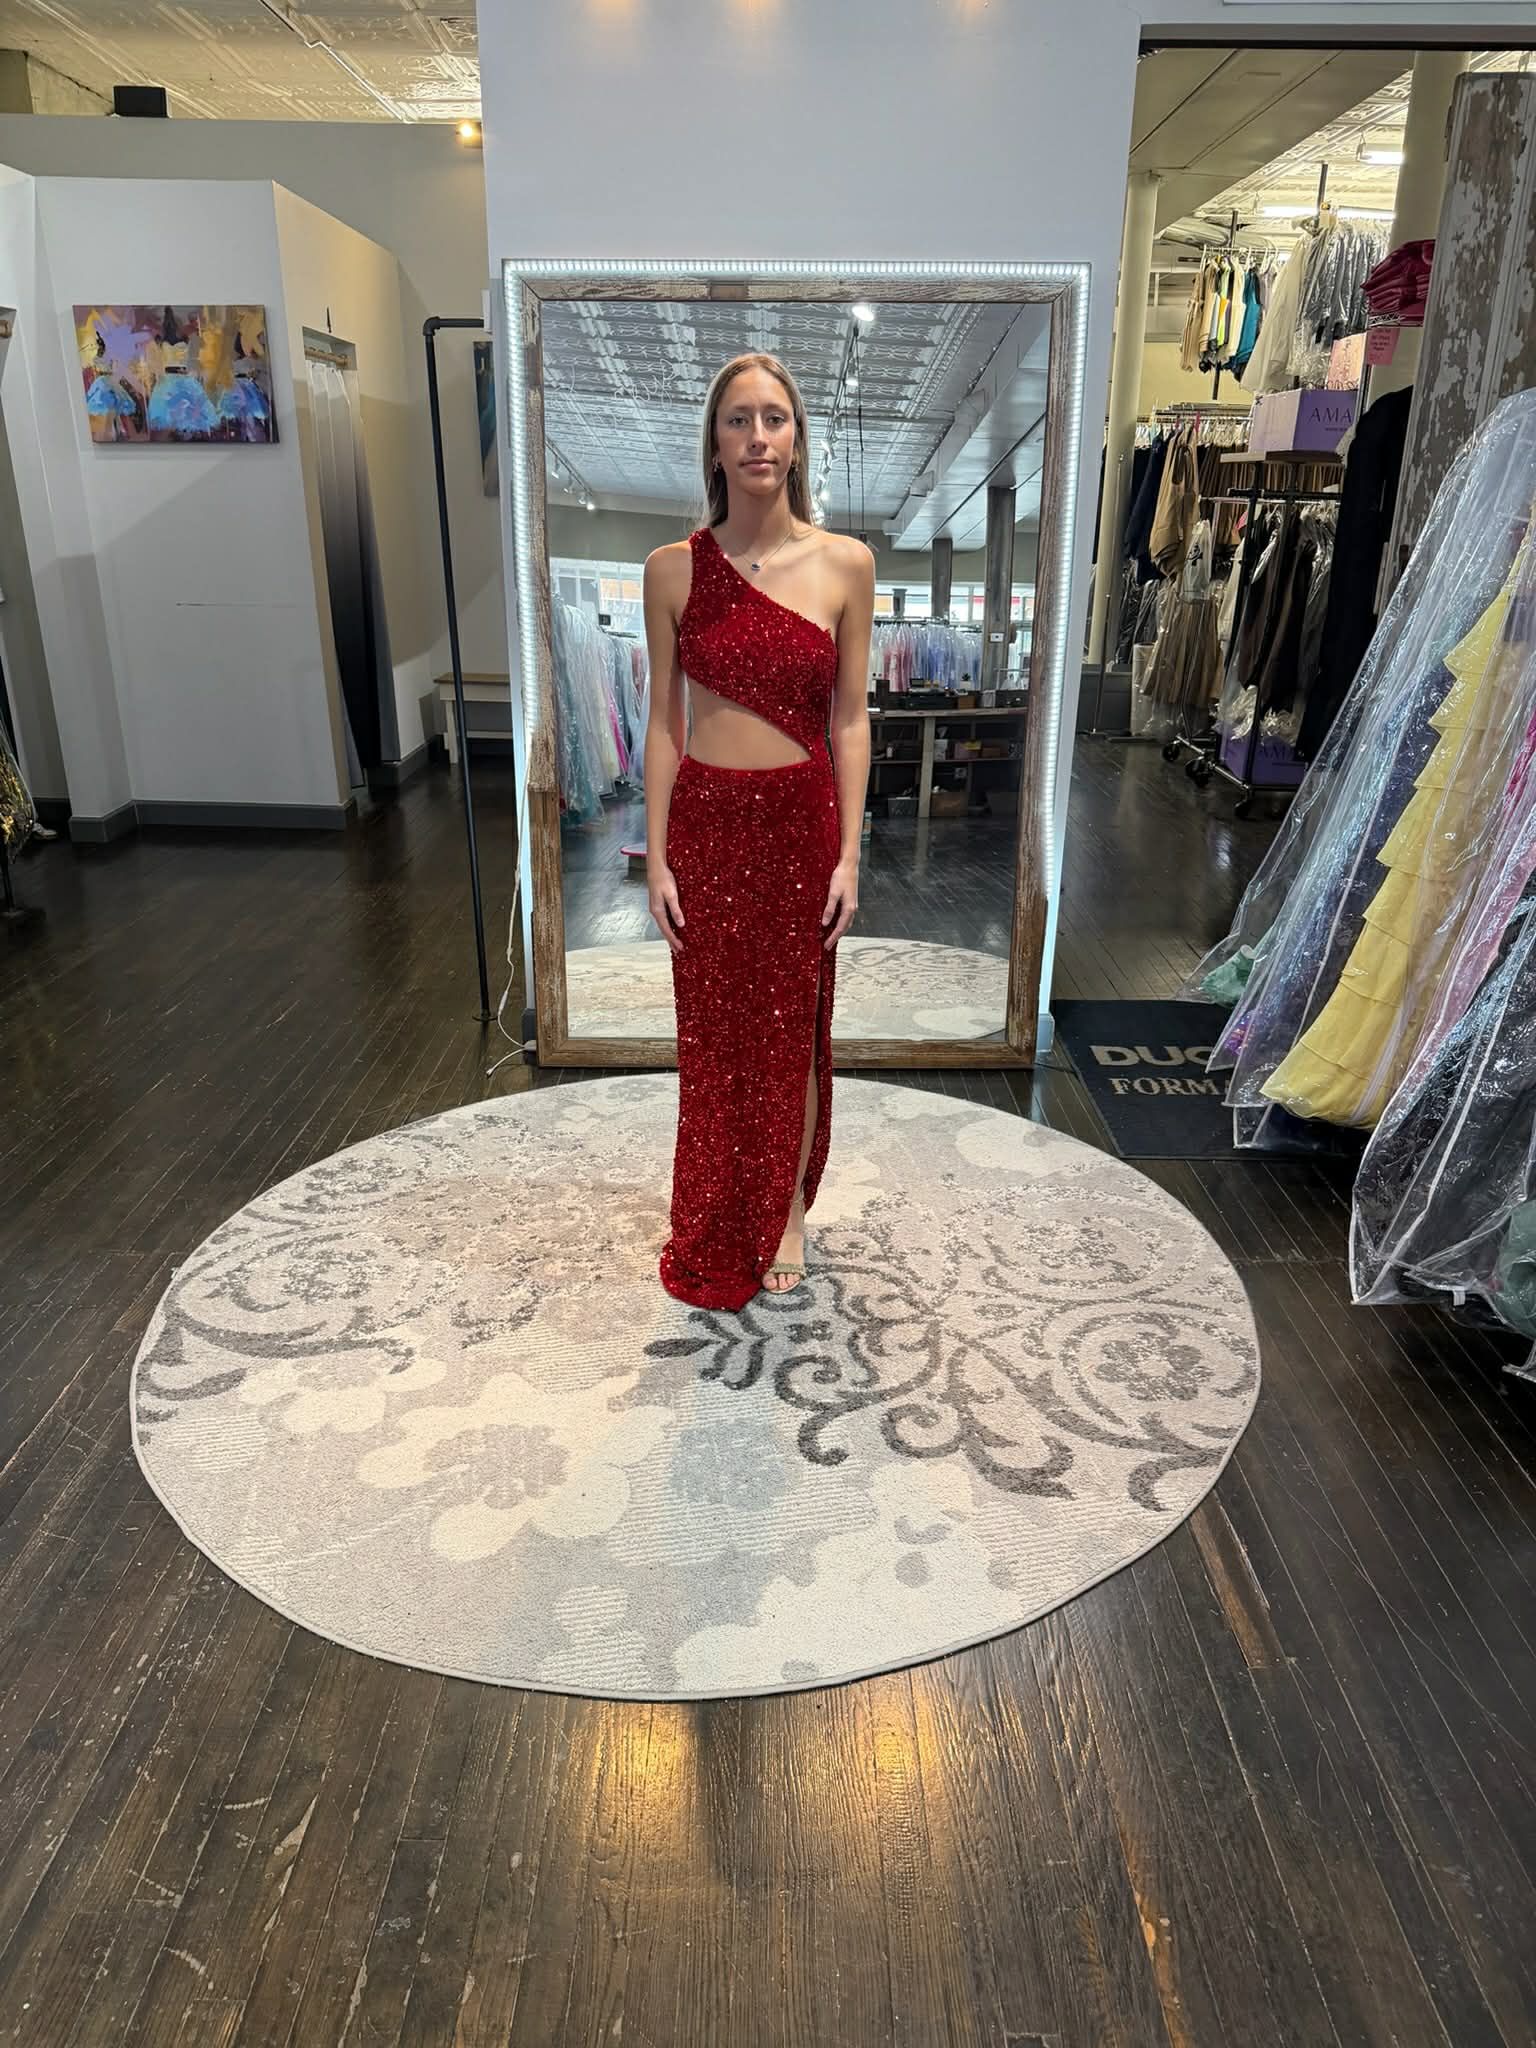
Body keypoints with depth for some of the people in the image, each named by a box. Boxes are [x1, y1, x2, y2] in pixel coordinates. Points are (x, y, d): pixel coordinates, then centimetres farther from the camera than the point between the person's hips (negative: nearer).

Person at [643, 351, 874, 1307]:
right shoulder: (673, 568, -2)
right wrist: (657, 856, -3)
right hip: (705, 820, 0)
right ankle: (717, 1230, 31)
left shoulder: (845, 563, -2)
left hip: (803, 819, 0)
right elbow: (663, 720, 1)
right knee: (714, 1030, 11)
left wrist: (850, 852, -5)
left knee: (794, 1026, 11)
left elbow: (851, 716, 0)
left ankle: (788, 1211, 32)